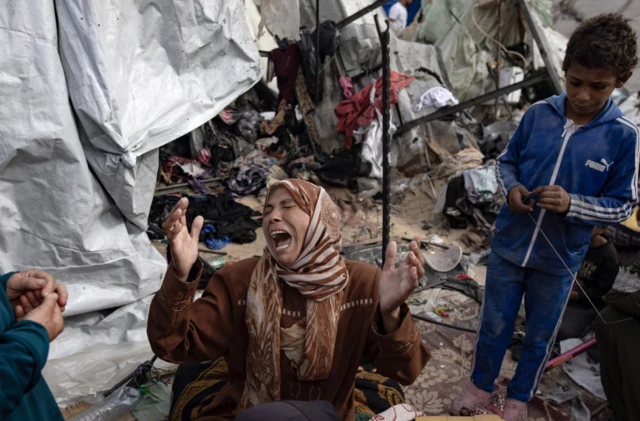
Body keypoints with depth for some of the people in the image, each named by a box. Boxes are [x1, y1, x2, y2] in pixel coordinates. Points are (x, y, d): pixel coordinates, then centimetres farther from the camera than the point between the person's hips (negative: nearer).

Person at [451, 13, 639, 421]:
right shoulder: (538, 114, -9)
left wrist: (572, 205, -25)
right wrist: (511, 188, -16)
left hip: (560, 258, -1)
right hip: (509, 244, 1)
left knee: (540, 336, 19)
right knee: (494, 325, 18)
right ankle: (481, 384, 43)